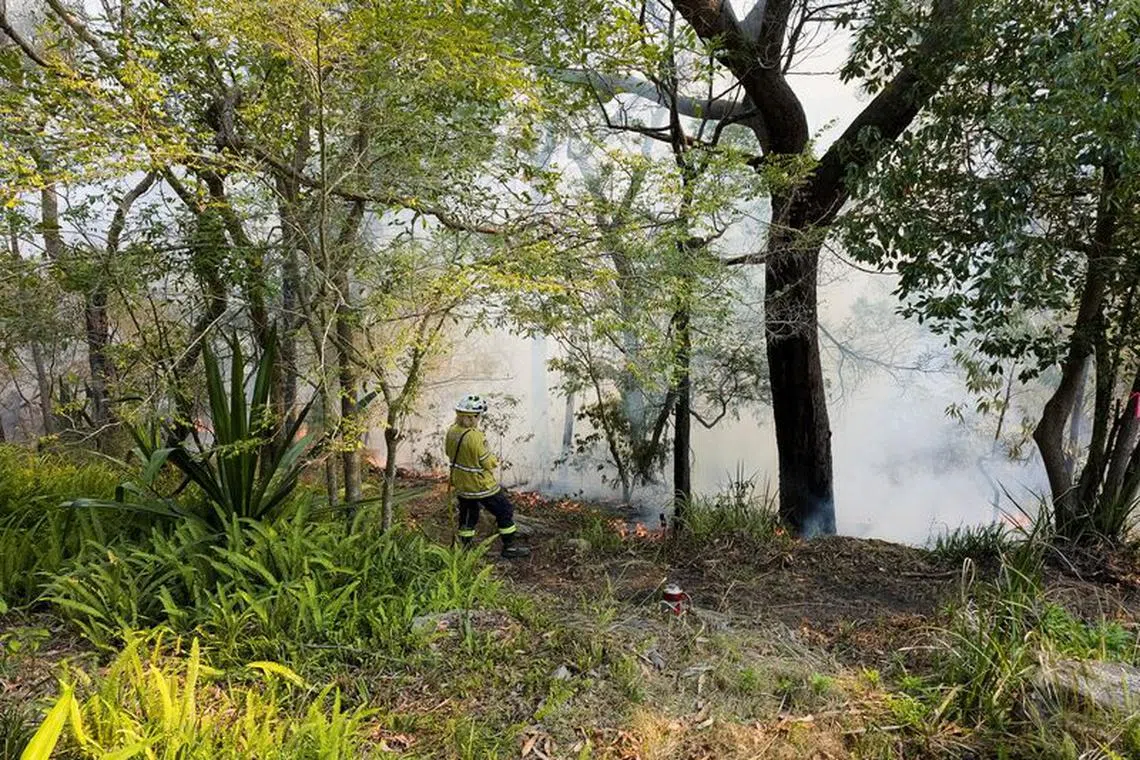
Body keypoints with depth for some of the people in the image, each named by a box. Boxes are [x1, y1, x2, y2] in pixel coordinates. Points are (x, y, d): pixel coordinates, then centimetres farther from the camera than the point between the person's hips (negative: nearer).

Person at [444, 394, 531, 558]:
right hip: (481, 485, -7)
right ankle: (510, 547, 19)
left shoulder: (451, 432, -7)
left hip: (461, 485, 7)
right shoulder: (476, 437, -29)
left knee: (467, 516, 22)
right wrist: (495, 461, 1)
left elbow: (448, 452, 10)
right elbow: (488, 463, -20)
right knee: (505, 511, 10)